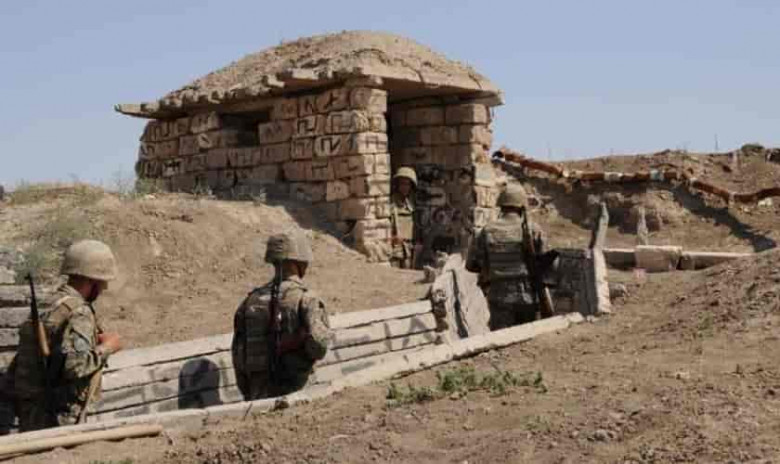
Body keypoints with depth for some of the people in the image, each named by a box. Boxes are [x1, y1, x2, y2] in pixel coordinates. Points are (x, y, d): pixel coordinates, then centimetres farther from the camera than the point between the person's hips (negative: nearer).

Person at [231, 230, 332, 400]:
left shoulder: (251, 301, 9)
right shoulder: (305, 299, -7)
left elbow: (238, 353, 12)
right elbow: (317, 342, -23)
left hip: (257, 398, 5)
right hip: (291, 392, -5)